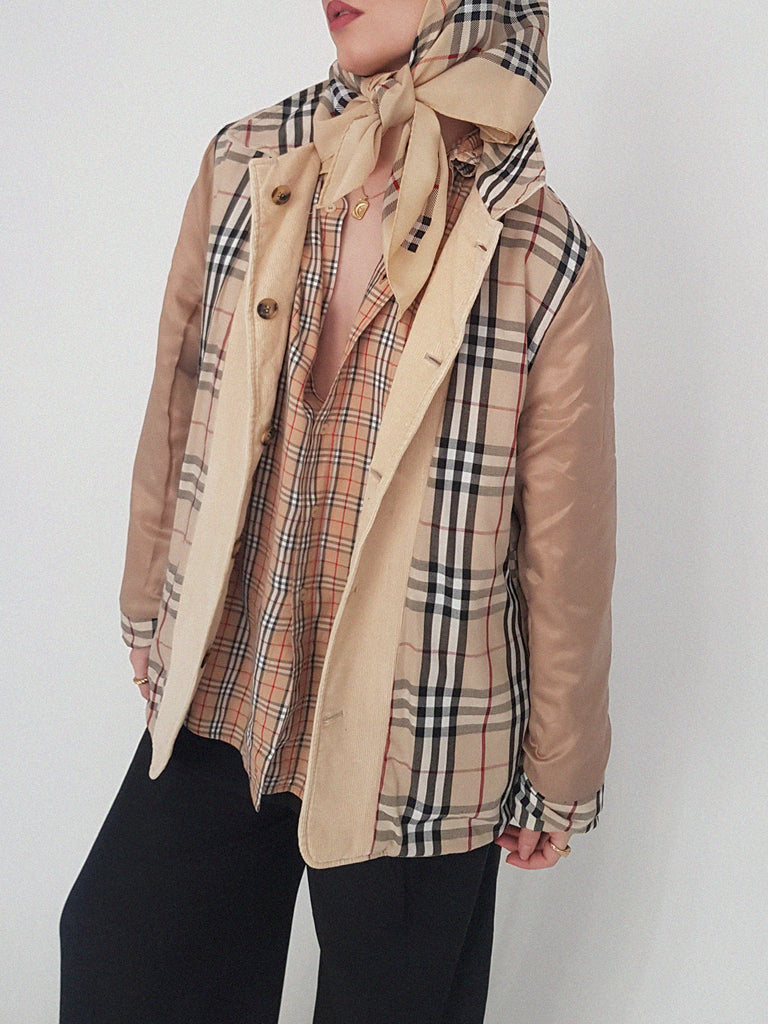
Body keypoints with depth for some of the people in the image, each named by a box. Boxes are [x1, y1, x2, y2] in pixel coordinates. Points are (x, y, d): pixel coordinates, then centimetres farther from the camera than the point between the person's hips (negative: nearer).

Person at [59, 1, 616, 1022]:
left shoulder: (546, 263, -16)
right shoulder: (242, 172, -5)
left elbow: (566, 550, -8)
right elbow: (176, 415, 6)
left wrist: (559, 780, 2)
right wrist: (150, 611, 16)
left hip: (418, 747, -3)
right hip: (220, 696, 4)